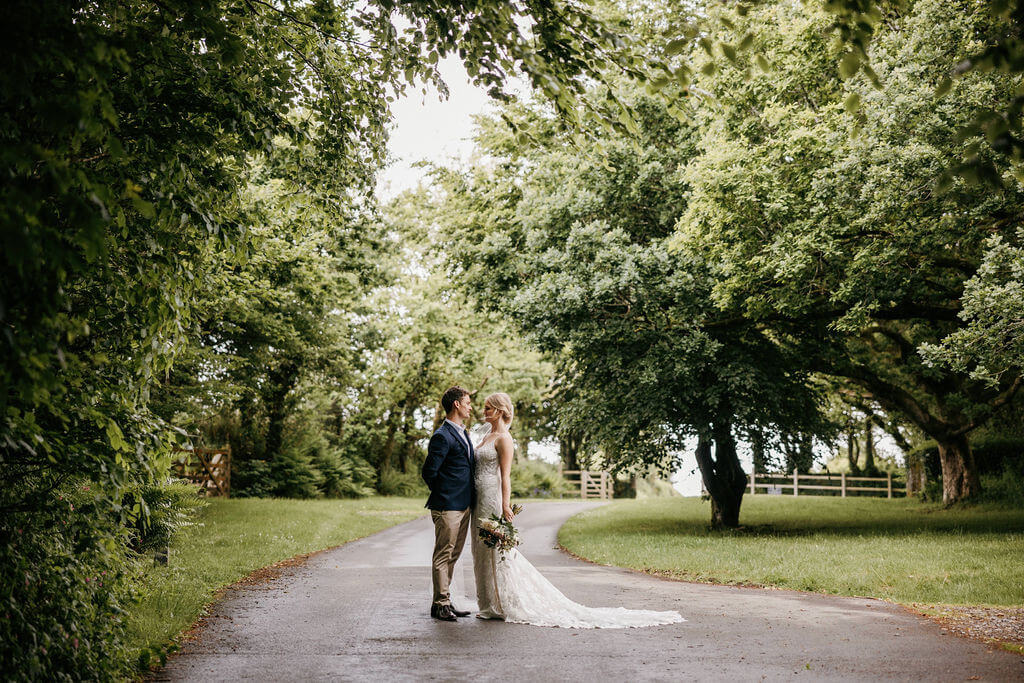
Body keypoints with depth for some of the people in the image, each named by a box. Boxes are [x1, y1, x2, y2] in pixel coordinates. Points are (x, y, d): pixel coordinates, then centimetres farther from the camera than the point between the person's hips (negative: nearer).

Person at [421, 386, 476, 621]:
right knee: (443, 555, -1)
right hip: (448, 507, -9)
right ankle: (440, 604, 6)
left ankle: (445, 602, 22)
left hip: (464, 506, 9)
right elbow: (429, 472, -15)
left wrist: (469, 498, 16)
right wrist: (443, 495, -2)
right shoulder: (442, 437, -15)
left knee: (452, 555, 14)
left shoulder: (463, 432, 16)